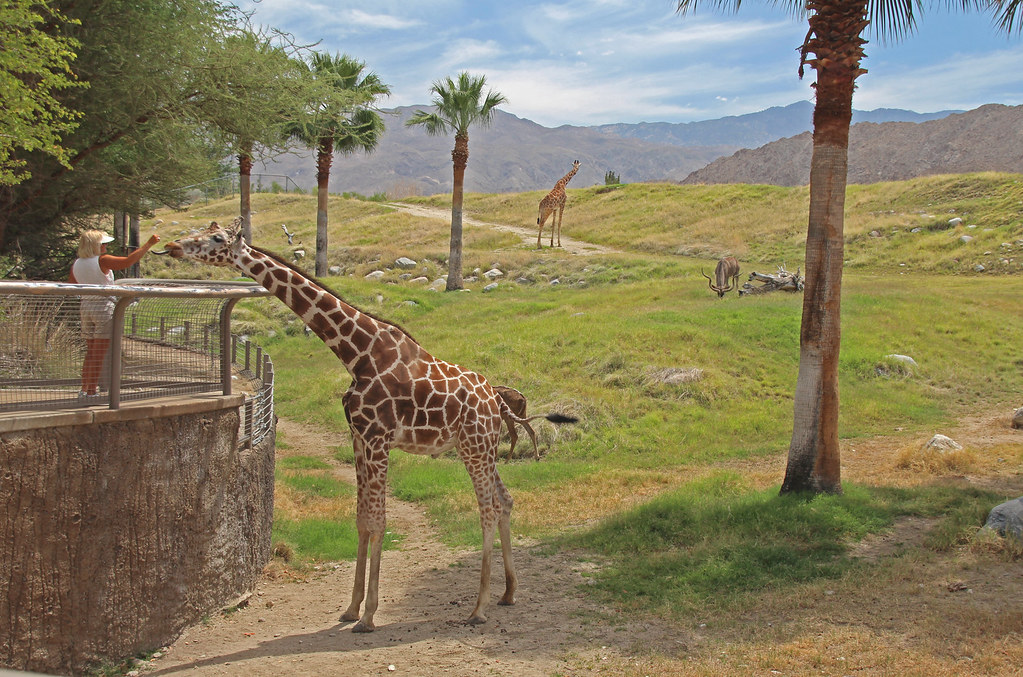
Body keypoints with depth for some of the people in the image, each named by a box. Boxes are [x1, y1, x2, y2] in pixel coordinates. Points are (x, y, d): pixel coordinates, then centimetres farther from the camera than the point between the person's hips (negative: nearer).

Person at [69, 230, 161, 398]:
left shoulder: (76, 264, 5)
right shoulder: (102, 261, -15)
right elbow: (129, 260, -21)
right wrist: (149, 244, -16)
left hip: (86, 306, 7)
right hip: (104, 306, -7)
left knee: (91, 352, 14)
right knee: (99, 354, -2)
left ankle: (84, 389, 14)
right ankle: (92, 391, 0)